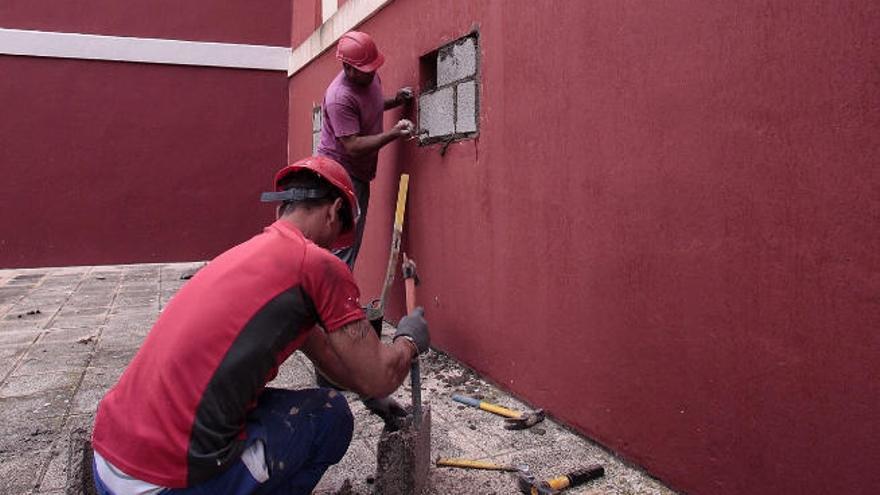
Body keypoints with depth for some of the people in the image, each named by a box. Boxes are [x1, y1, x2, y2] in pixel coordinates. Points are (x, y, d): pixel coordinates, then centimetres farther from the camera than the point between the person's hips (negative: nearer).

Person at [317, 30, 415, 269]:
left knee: (352, 243, 14)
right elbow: (353, 146, -26)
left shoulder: (370, 76, 3)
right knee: (342, 245, -12)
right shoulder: (340, 98, -24)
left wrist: (395, 100, 6)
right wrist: (393, 133, -30)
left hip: (359, 176, 9)